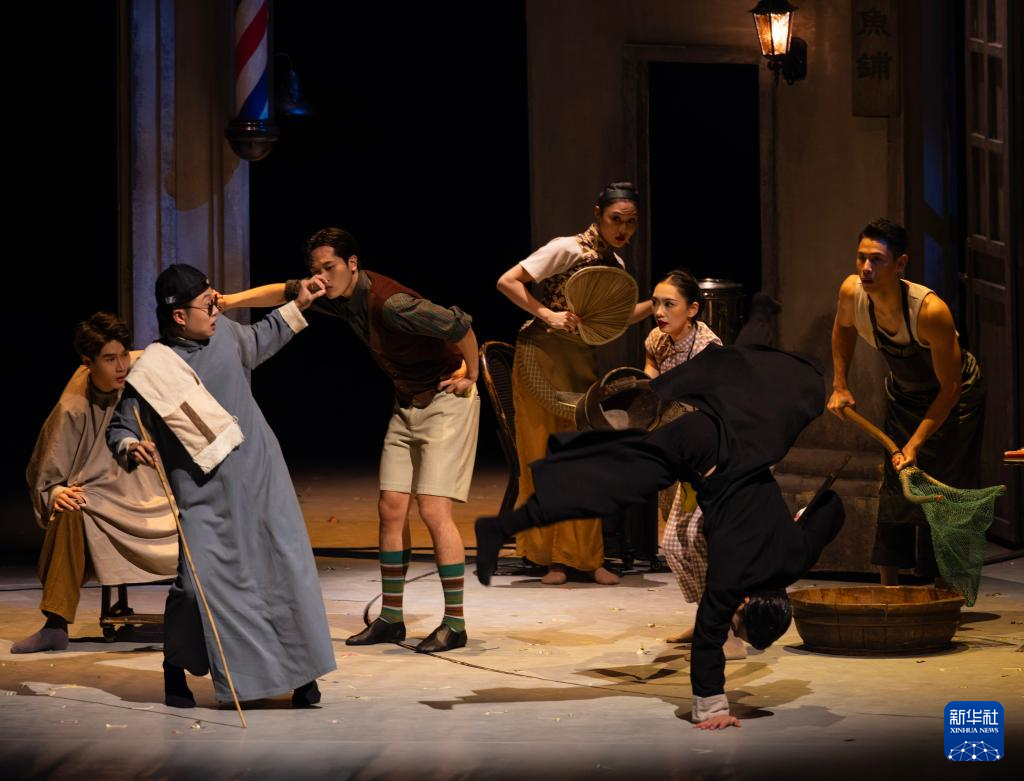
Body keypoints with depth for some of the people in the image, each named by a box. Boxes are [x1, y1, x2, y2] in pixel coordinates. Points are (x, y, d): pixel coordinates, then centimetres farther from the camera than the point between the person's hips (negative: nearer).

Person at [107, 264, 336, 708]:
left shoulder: (224, 333, 4)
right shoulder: (152, 371, -11)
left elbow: (257, 343, 27)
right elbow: (119, 427, -5)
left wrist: (297, 307, 26)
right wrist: (131, 448, -26)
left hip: (262, 478, 4)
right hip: (205, 493, -4)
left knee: (289, 567, 0)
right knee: (198, 581, -11)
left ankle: (299, 670, 12)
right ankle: (176, 668, 15)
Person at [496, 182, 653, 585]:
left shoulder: (616, 265, 9)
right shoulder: (566, 250, -13)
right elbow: (507, 282, -16)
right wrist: (549, 316, -23)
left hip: (581, 362, 6)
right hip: (541, 355, -6)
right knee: (544, 457, 0)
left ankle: (584, 556, 11)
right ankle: (552, 557, 7)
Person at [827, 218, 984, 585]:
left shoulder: (931, 311, -38)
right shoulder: (851, 292, -22)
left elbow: (949, 387, -28)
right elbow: (843, 327, 7)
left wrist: (915, 445, -31)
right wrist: (840, 386, 0)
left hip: (954, 398, -5)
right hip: (903, 394, 5)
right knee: (893, 491, 4)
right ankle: (888, 590, 13)